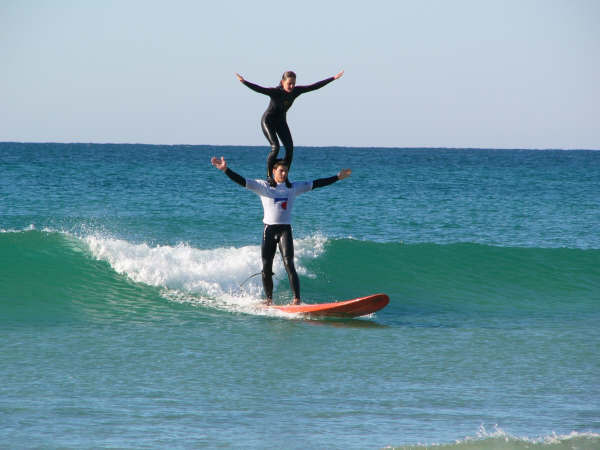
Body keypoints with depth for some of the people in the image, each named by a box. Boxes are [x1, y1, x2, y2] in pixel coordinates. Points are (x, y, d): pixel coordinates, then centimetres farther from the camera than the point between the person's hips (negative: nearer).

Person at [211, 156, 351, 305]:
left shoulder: (293, 187, 10)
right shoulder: (263, 186, 4)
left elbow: (316, 184, 14)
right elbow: (242, 181, -5)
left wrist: (337, 177, 13)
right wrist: (226, 170, -18)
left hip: (285, 230, 0)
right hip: (269, 230, 0)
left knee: (289, 264, -15)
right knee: (266, 268, 1)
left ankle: (297, 299, -21)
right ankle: (269, 300, 17)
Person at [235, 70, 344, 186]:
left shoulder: (296, 91, -14)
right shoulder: (275, 92, -30)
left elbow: (314, 86, -9)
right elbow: (259, 89, -45)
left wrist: (333, 78, -7)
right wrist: (244, 82, -63)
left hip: (281, 121, 6)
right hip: (268, 121, -6)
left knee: (289, 147, -6)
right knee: (275, 147, -21)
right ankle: (269, 176, -10)